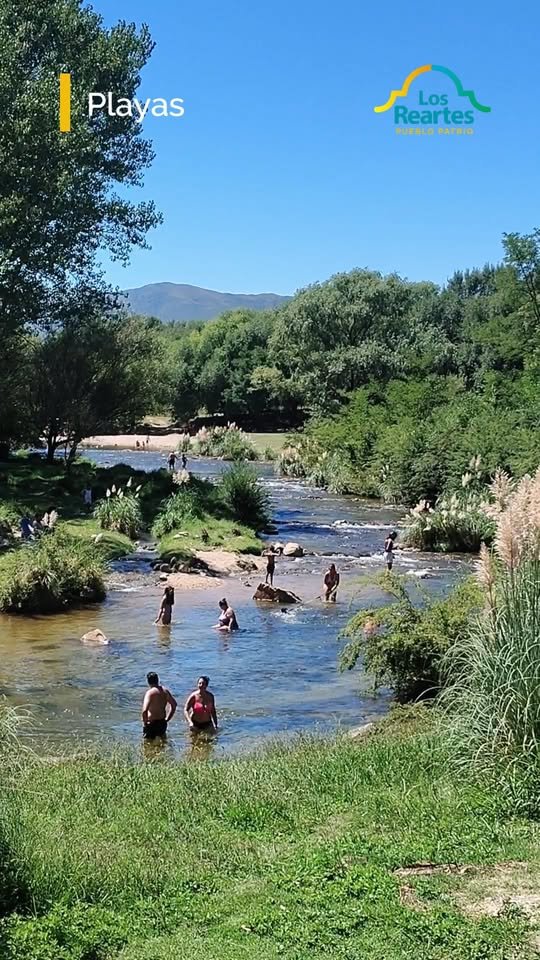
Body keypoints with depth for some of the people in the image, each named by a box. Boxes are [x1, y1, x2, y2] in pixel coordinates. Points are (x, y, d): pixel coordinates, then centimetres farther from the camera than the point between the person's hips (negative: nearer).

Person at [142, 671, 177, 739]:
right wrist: (167, 719, 17)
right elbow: (174, 704, 12)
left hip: (152, 723, -7)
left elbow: (144, 710, -31)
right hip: (163, 723, 7)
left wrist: (145, 721, -14)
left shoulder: (150, 692, -20)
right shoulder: (165, 691, 0)